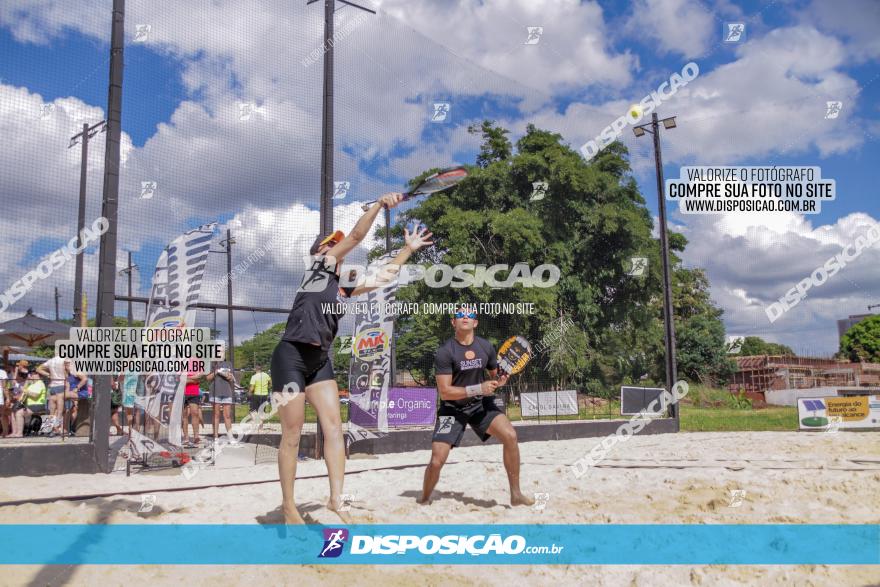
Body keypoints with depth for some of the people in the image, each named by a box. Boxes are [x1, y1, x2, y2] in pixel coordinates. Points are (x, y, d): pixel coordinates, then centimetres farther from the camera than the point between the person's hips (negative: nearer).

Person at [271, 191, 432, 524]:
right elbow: (356, 235, -9)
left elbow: (385, 276, 22)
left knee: (334, 427, -5)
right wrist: (379, 205, -15)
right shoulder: (319, 267, -1)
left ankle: (336, 498, -4)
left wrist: (409, 248, 21)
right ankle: (288, 506, 8)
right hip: (291, 356, -7)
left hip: (320, 360, 7)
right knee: (292, 435, -2)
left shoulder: (345, 287, 16)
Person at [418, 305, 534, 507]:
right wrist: (478, 389, -26)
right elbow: (444, 392, -19)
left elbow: (494, 375, 13)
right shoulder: (445, 352, -16)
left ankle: (516, 495, -4)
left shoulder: (486, 347, -1)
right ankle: (424, 501, 18)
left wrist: (500, 380, -12)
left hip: (481, 403, 4)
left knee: (510, 436, -19)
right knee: (437, 461, -12)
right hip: (452, 408, -3)